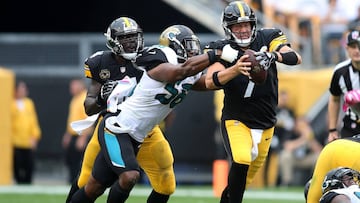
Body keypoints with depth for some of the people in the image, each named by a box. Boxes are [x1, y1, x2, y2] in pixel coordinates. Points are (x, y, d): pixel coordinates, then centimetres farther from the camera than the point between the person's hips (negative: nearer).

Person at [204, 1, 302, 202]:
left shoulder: (267, 39, -5)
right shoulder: (223, 50, -9)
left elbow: (296, 58, -19)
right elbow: (211, 82, -26)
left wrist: (273, 56, -40)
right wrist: (236, 69, -45)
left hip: (265, 123, 3)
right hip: (236, 120, -3)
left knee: (246, 178, 12)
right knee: (241, 161, -29)